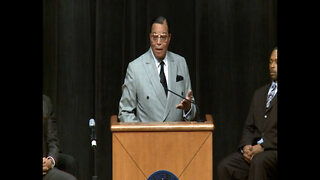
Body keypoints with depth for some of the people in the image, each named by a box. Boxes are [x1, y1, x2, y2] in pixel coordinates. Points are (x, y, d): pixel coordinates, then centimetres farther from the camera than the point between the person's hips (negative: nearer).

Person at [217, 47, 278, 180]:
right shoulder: (259, 93, 24)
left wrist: (263, 146, -16)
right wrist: (246, 146, -2)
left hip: (274, 149, -6)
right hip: (255, 149, 6)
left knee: (258, 162, -38)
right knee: (225, 166, -21)